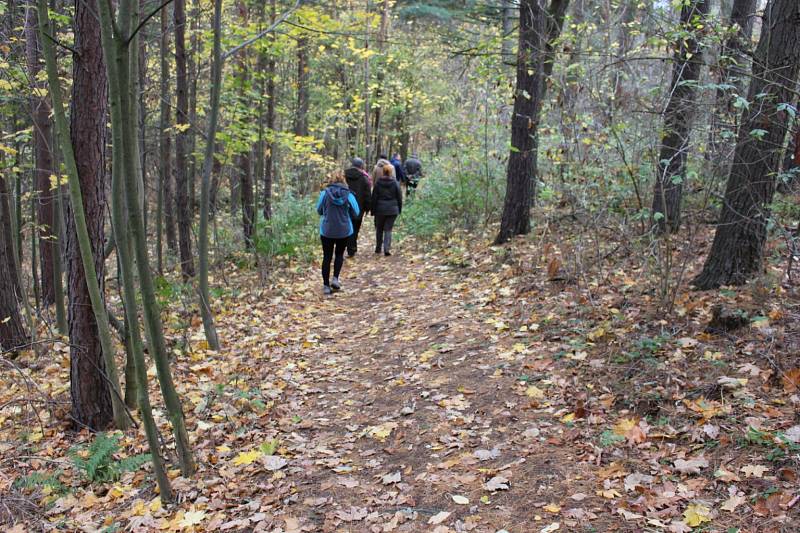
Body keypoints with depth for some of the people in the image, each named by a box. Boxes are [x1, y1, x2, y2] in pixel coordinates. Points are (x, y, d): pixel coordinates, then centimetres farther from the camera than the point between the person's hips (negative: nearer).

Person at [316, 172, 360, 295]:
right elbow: (356, 213, 1)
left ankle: (326, 286, 9)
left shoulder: (325, 193, -7)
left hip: (326, 230, 0)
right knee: (339, 254, 21)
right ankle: (335, 278, 6)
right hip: (344, 231, 0)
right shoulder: (349, 195, -7)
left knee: (327, 257, 8)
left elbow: (319, 210, 5)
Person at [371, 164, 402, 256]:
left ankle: (378, 248, 23)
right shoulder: (395, 183, -4)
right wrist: (399, 209, 13)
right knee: (388, 229, 3)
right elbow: (399, 197, 2)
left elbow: (374, 197, -1)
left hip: (380, 210, 0)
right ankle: (387, 249, -9)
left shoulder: (378, 183, -5)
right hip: (392, 210, 0)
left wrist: (373, 210, 6)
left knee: (379, 229, 15)